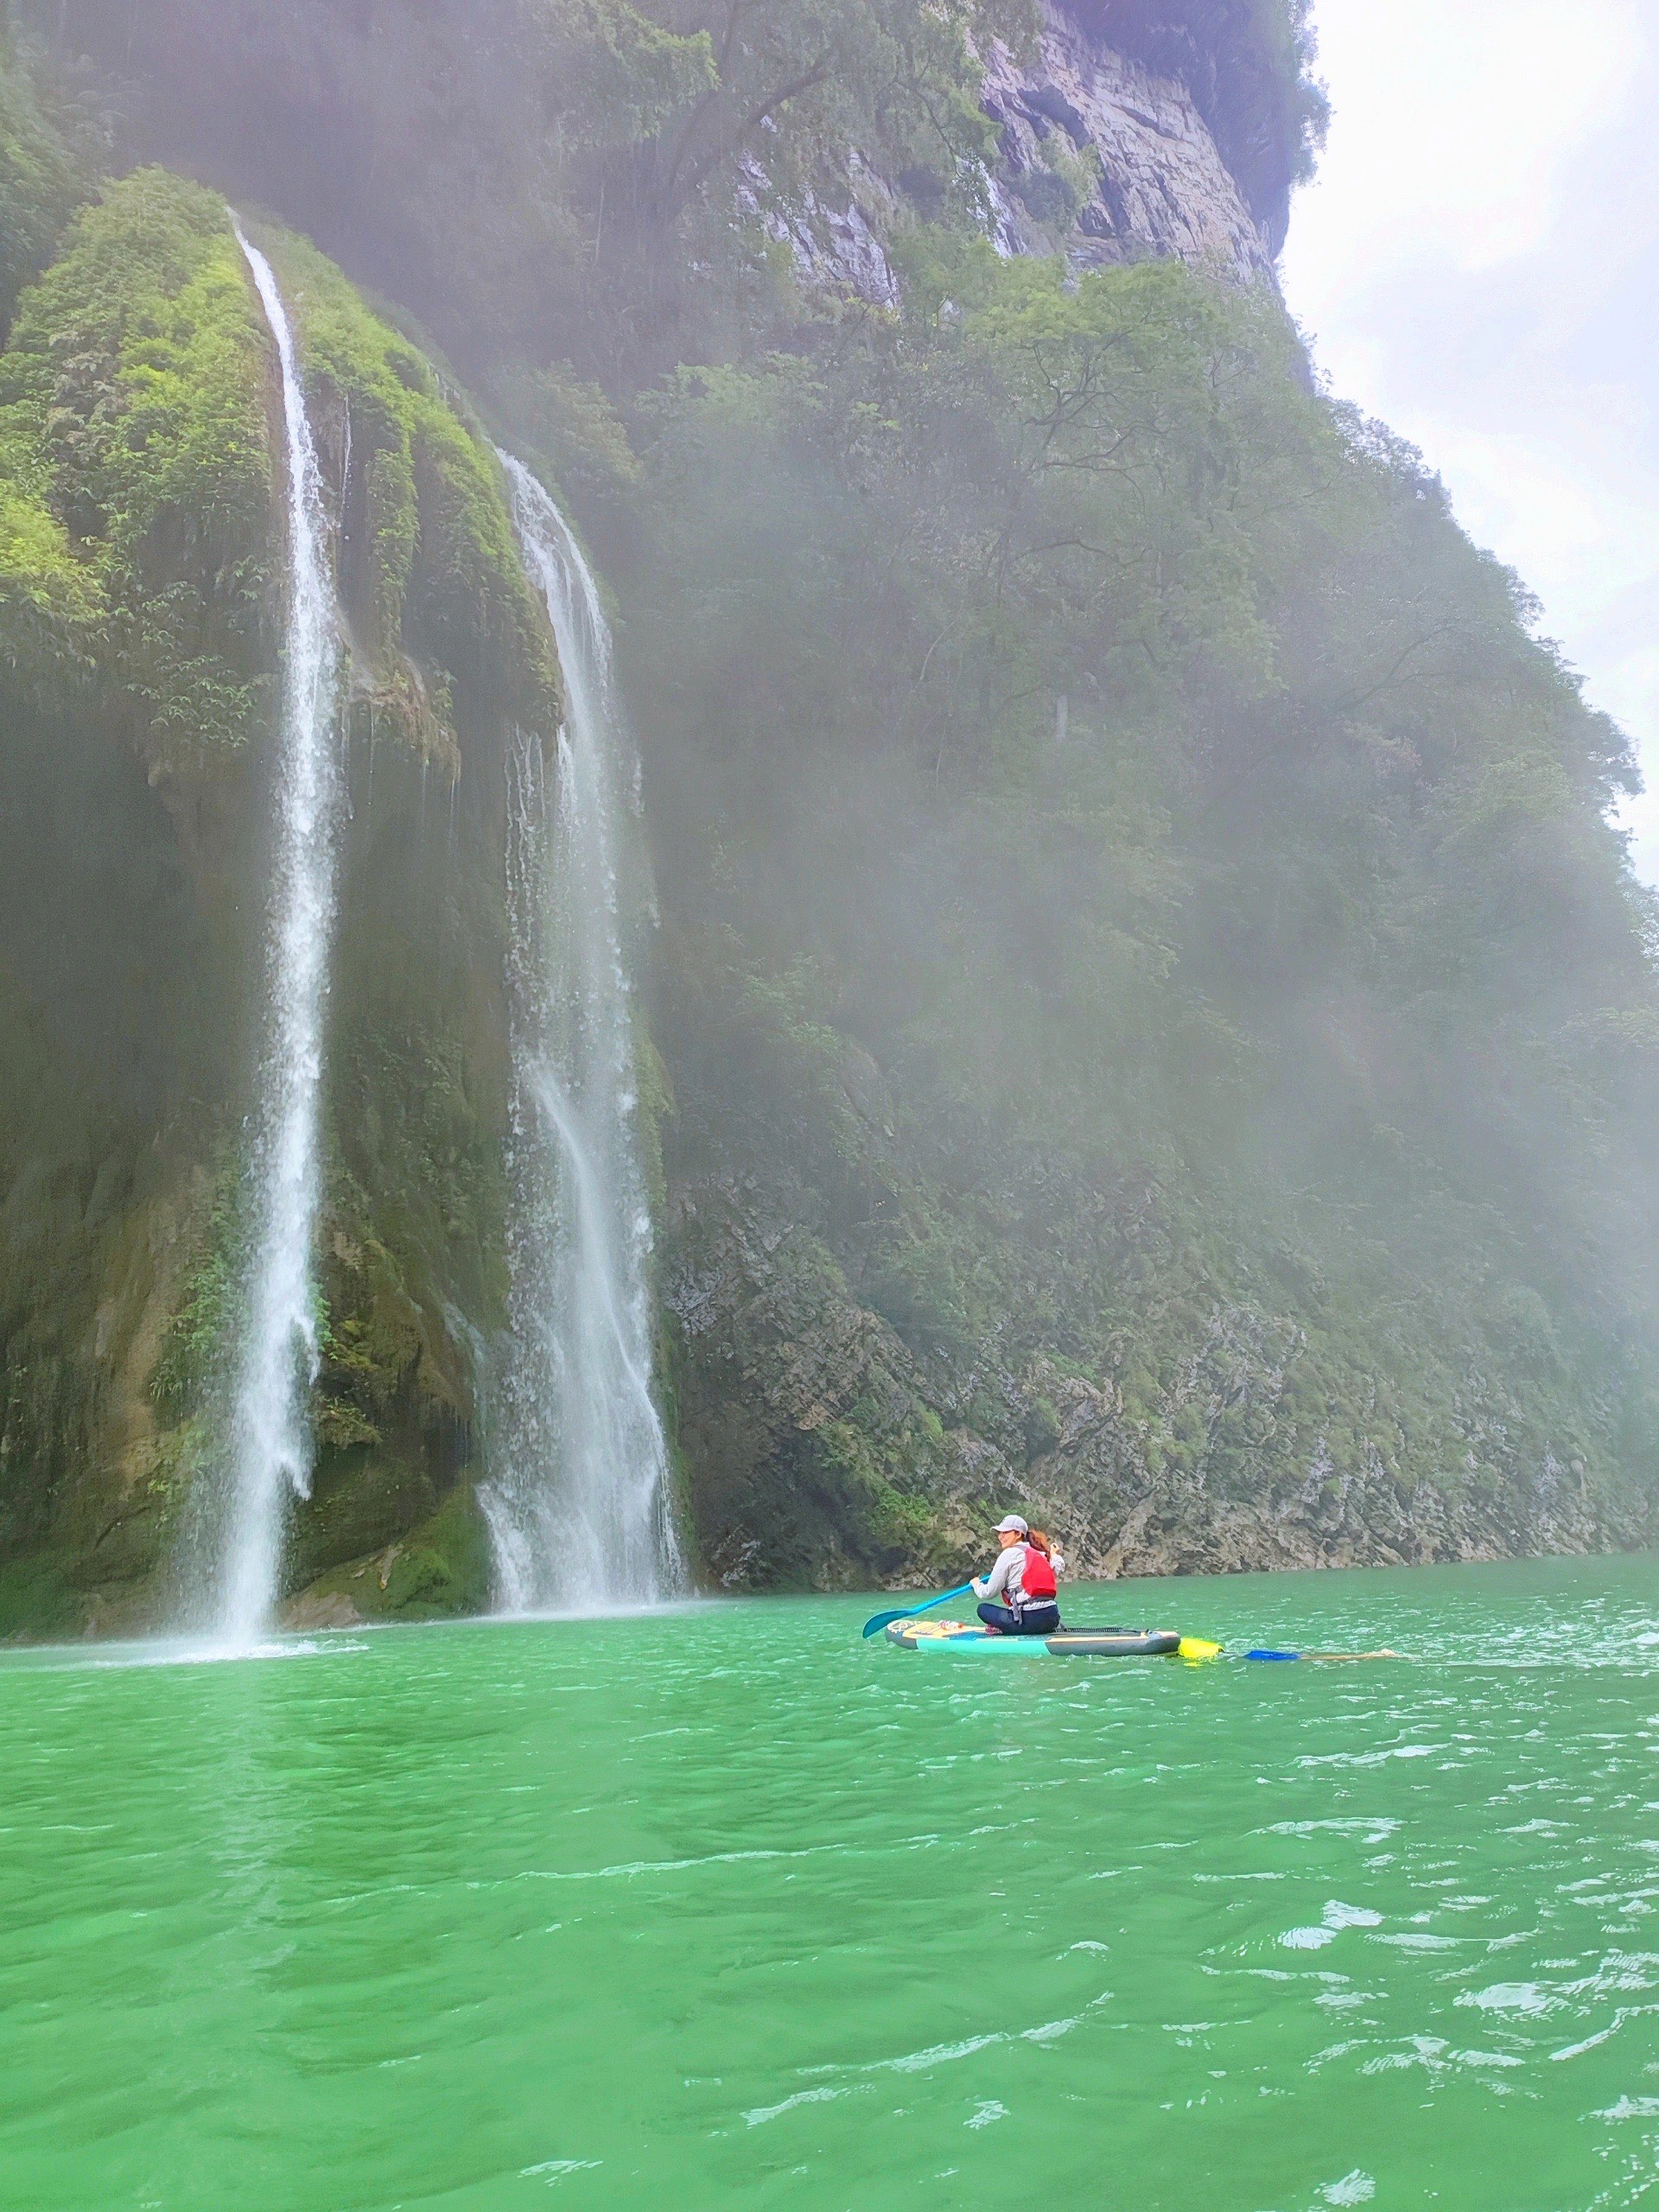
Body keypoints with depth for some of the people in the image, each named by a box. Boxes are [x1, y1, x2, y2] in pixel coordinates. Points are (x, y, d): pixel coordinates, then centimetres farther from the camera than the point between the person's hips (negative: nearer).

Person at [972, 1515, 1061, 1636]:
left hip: (1029, 1620, -7)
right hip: (1052, 1618, 7)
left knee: (983, 1608, 10)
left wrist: (977, 1584, 22)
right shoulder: (1040, 1555, 19)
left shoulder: (1009, 1554, -2)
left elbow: (989, 1593, 0)